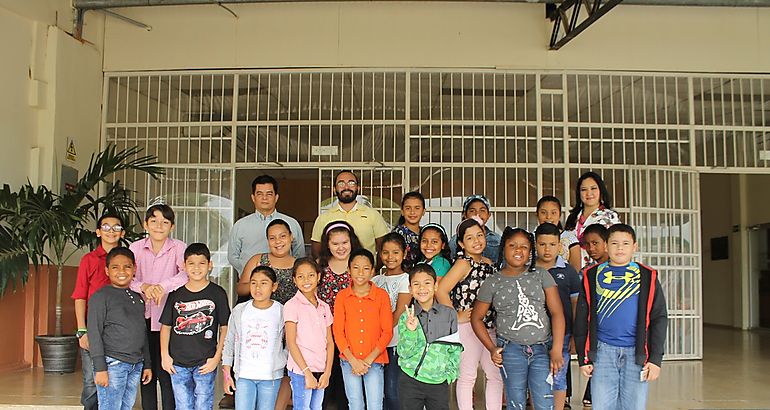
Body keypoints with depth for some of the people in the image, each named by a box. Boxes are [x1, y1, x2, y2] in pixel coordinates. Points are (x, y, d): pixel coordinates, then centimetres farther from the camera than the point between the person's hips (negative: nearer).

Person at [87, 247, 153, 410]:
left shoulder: (138, 298, 15)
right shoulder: (100, 297, -5)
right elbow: (94, 333, -9)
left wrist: (147, 364, 17)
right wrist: (100, 368, -14)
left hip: (136, 366, 6)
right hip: (112, 364, -6)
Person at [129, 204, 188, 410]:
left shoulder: (179, 248, -4)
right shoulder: (136, 248, 4)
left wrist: (163, 286, -33)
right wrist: (143, 286, -23)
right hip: (143, 319, 3)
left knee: (166, 375, -2)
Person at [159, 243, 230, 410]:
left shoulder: (217, 293, -2)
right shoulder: (176, 294, 5)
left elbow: (225, 328, -1)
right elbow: (166, 326, 9)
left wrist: (217, 357, -7)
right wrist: (164, 355, 1)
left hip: (205, 364, -2)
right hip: (178, 363, 2)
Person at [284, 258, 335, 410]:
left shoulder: (324, 307, 10)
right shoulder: (292, 306, -5)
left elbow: (330, 342, 9)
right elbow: (291, 343, -9)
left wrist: (327, 372, -1)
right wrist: (307, 372, -12)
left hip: (320, 370, 5)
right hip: (301, 370, -5)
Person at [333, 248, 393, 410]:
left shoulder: (382, 295, -3)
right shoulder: (342, 296, 0)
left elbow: (387, 332, -4)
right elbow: (338, 332, -1)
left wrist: (369, 359, -10)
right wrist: (353, 360, -10)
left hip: (374, 361, -1)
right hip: (349, 361, 1)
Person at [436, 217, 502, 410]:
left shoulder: (488, 263, 10)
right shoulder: (463, 263, -12)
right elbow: (441, 291, -22)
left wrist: (496, 321, 11)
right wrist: (456, 317, -16)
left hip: (489, 327, 7)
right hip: (468, 327, -7)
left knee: (496, 375, 12)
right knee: (467, 376, 3)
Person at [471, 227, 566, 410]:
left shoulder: (541, 275, 4)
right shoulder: (492, 283, 3)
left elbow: (557, 313, 0)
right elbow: (476, 317, 10)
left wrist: (556, 350, -9)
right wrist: (492, 348, 1)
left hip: (542, 349, 1)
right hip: (511, 351, 0)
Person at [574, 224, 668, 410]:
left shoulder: (647, 277, 5)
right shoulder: (592, 276, 5)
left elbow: (659, 318, 4)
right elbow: (582, 319, 7)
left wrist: (655, 358, -3)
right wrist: (583, 357, 4)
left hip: (636, 353, 0)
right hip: (602, 352, 0)